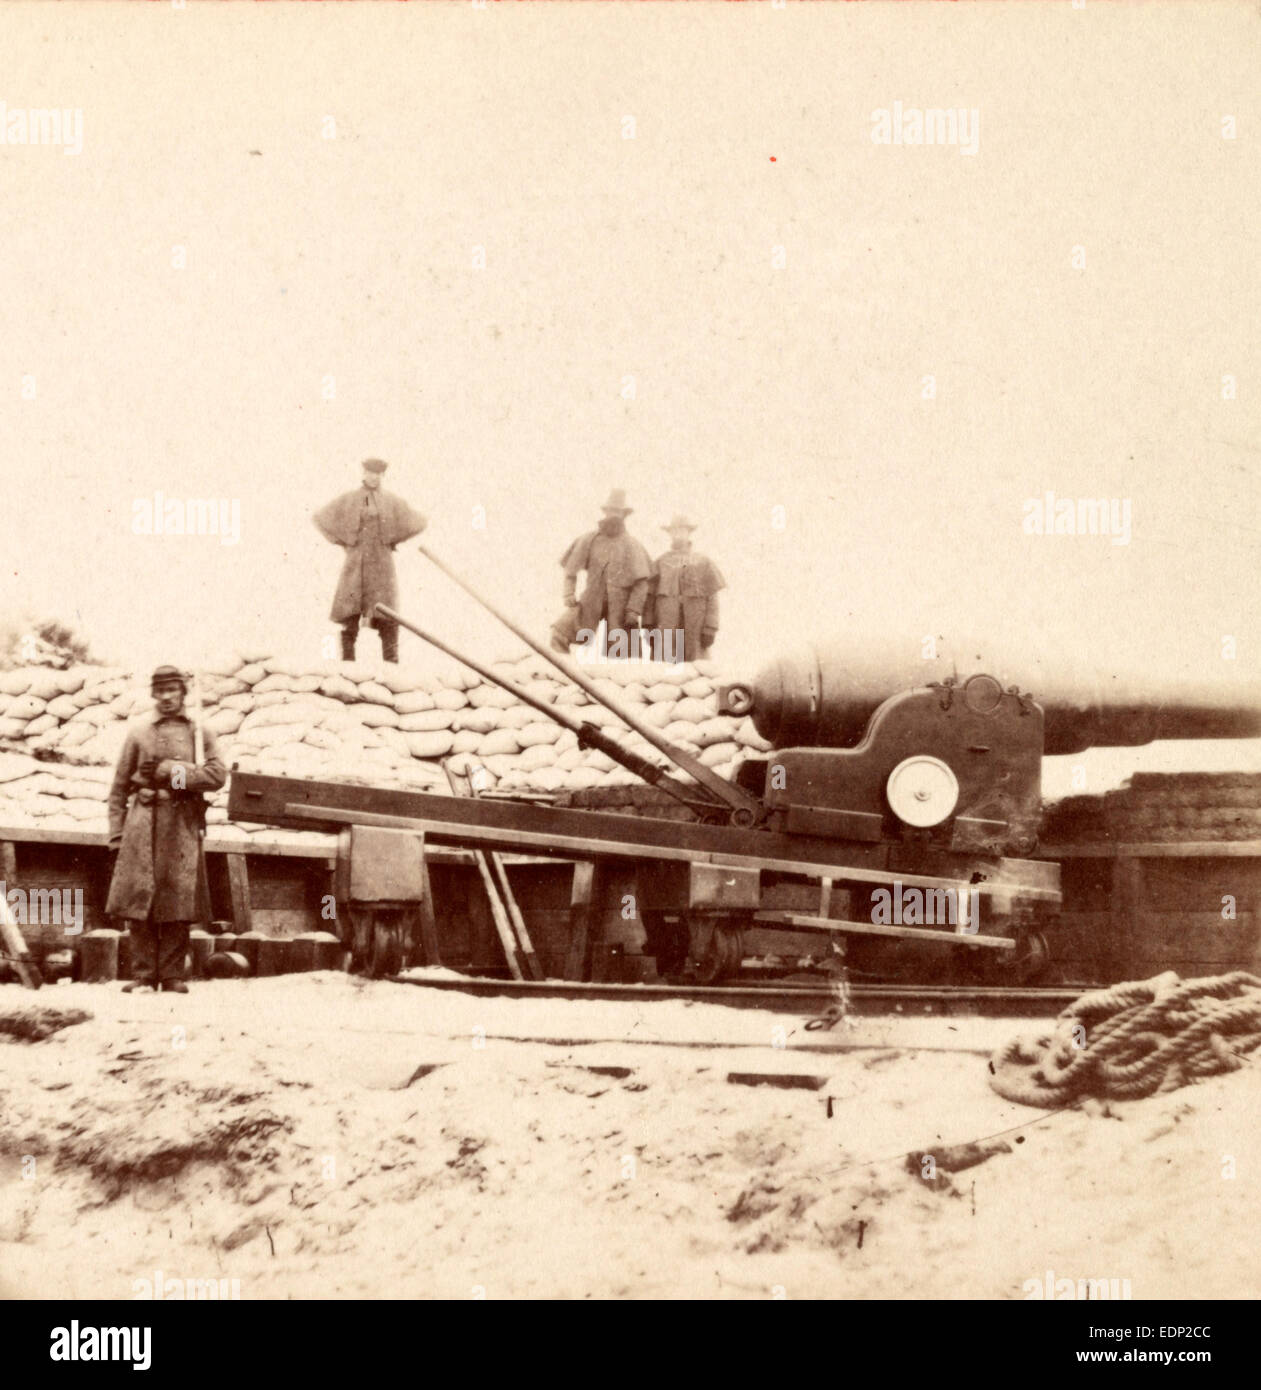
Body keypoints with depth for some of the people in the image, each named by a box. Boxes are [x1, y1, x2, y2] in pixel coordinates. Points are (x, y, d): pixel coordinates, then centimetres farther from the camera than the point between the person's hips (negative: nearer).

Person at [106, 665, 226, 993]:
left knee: (178, 902, -3)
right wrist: (117, 833, 4)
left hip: (183, 825, 0)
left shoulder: (201, 734, 13)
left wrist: (171, 771, -9)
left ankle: (173, 975, 3)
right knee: (138, 899, -5)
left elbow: (217, 775, -2)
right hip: (144, 822, 0)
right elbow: (119, 788, 12)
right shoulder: (138, 733, 12)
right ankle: (143, 975, -1)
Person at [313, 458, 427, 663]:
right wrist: (342, 541, 10)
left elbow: (419, 523, 14)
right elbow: (320, 517, 17)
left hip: (382, 563, -1)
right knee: (349, 615, -2)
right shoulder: (348, 500, 7)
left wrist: (392, 541, 10)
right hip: (355, 563, 1)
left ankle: (391, 662, -6)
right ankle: (347, 660, 3)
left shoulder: (392, 501, 6)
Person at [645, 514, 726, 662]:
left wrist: (710, 629, -3)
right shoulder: (661, 562, 11)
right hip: (666, 626, 1)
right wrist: (649, 627, 1)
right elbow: (650, 596, 8)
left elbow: (712, 598, 4)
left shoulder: (704, 562, 8)